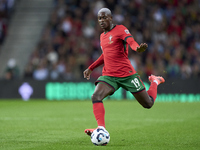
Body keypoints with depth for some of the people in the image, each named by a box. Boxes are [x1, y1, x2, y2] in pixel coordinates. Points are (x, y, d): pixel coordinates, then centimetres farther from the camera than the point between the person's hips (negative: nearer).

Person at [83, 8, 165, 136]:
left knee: (148, 104, 5)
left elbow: (131, 41, -24)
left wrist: (138, 48, -48)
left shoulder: (120, 29, -5)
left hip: (127, 74, -5)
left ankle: (155, 82, 36)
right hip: (109, 76, 5)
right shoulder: (102, 36, 16)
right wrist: (91, 68, 30)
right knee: (96, 97, -24)